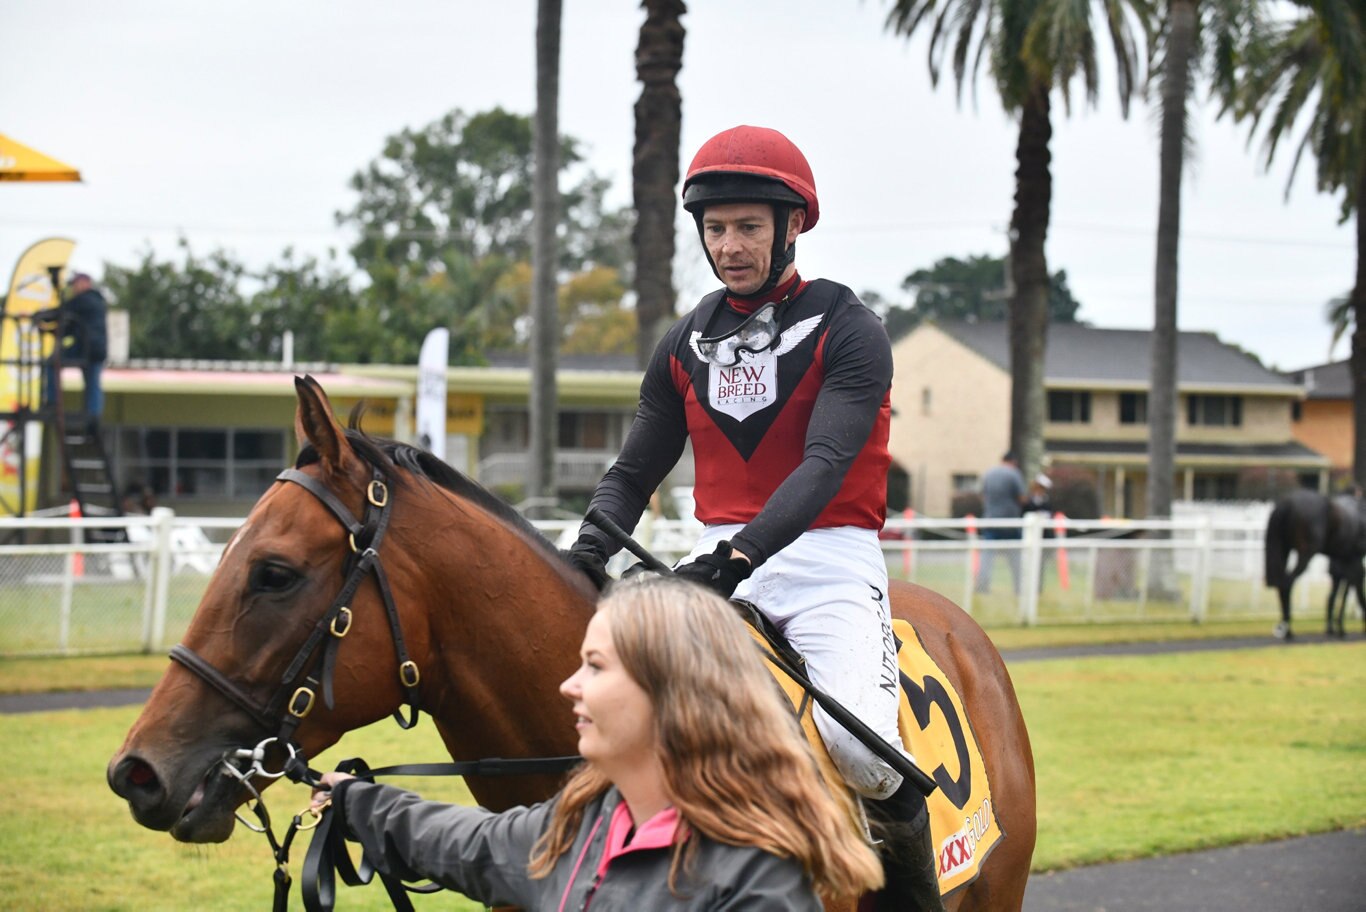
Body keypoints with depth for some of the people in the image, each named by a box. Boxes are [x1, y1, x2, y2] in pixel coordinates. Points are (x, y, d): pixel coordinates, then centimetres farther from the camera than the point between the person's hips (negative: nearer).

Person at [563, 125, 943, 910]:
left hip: (830, 558, -5)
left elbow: (825, 464, -17)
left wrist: (742, 555, -32)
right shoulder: (688, 344, 13)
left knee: (854, 738, -29)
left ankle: (905, 826, 4)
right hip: (719, 562, 5)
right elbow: (635, 473, 15)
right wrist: (589, 552, -6)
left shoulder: (847, 331, -4)